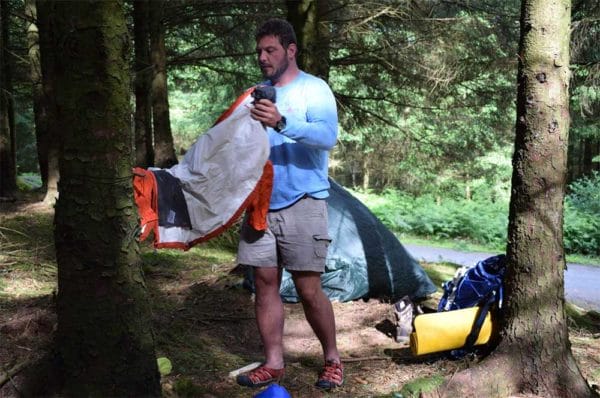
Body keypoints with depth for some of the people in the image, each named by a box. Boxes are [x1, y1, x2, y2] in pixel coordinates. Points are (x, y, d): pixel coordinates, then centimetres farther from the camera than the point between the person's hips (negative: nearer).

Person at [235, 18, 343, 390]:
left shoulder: (314, 88, -5)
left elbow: (328, 136, -22)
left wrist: (282, 123, -34)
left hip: (302, 204, -5)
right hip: (261, 203, 6)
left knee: (309, 289, -2)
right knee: (265, 282, 5)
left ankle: (332, 358, 18)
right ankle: (274, 363, 16)